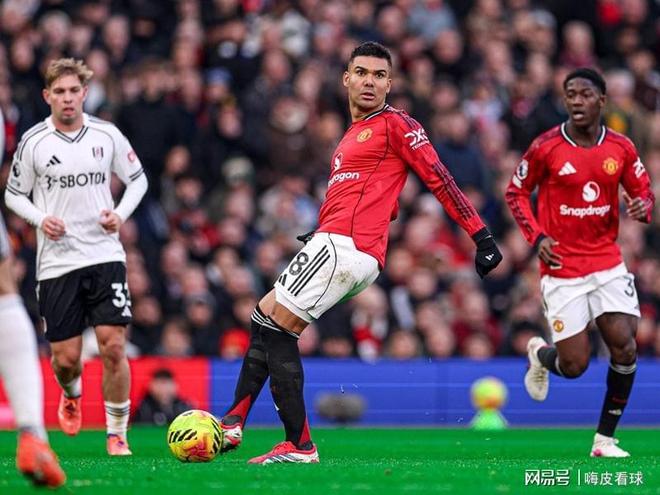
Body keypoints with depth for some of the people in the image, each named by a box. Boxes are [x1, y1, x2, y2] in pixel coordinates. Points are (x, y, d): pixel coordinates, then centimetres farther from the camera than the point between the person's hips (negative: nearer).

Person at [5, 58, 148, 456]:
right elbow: (14, 194, 9)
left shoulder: (107, 135, 2)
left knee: (113, 348, -11)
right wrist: (41, 219, -10)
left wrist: (121, 214, -5)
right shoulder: (33, 142, -1)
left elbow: (137, 179, 13)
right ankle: (71, 394, 39)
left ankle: (117, 434, 3)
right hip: (56, 262, 0)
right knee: (65, 358, 2)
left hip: (105, 255, 0)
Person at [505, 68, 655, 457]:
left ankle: (606, 438, 5)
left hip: (608, 262, 3)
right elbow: (516, 192, 4)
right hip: (562, 268, -3)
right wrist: (537, 237, -9)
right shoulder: (546, 148, -8)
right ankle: (540, 355, 33)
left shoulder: (621, 148, 1)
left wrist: (643, 206, -12)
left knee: (625, 346, -11)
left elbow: (644, 192, 12)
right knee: (574, 365, -5)